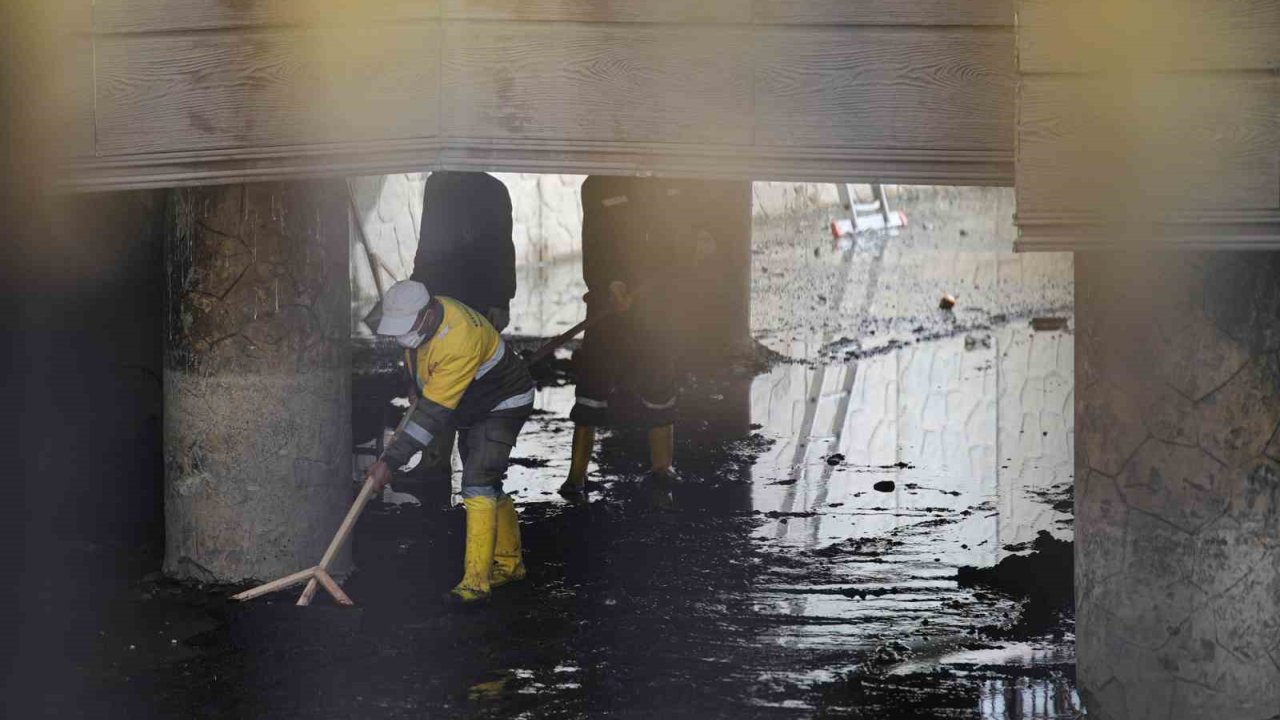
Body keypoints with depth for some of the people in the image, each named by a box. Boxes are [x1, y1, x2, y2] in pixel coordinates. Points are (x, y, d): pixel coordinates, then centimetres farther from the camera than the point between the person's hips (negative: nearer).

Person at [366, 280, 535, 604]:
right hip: (473, 408, 9)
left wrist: (390, 460, -37)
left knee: (478, 484, -19)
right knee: (488, 487, 17)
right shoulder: (418, 317, -13)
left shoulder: (458, 340, -39)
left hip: (502, 406, -9)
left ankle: (476, 579, -21)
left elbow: (433, 413, -38)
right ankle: (509, 564, 32)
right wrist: (419, 392, 25)